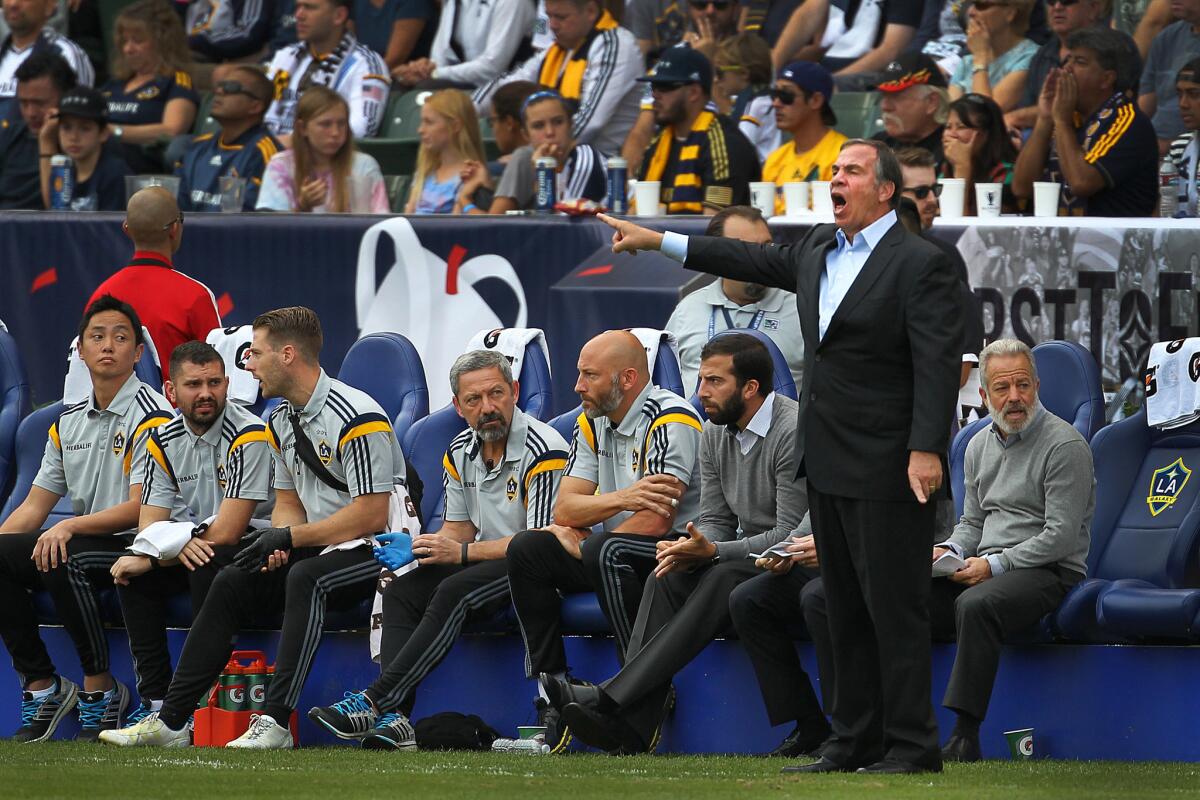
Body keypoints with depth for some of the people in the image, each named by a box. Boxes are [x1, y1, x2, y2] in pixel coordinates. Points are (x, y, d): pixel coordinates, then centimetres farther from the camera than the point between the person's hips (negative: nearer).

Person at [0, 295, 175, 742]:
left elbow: (141, 508, -17)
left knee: (61, 560, -35)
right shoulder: (68, 424, 16)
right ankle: (40, 684, -9)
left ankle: (100, 686, -21)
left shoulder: (151, 417, -8)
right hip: (80, 543, 7)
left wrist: (69, 526, -26)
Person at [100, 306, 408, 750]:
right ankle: (171, 720, -5)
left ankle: (274, 722, -40)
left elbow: (372, 515, -23)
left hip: (375, 548, -9)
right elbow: (288, 501, 17)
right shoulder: (282, 420, 11)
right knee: (232, 582, -4)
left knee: (305, 578, -35)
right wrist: (278, 544, -7)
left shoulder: (356, 418, -19)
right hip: (319, 548, 9)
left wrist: (290, 537, -20)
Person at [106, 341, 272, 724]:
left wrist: (151, 558, -18)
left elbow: (226, 533, -23)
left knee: (208, 566, -35)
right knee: (131, 568, -15)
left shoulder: (248, 436, -19)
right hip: (197, 547, 7)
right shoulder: (163, 442, 3)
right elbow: (150, 528, 0)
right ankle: (157, 699, -14)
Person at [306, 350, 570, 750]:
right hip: (485, 562, 8)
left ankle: (375, 700, -34)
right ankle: (394, 718, -29)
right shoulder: (460, 452, 10)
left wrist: (461, 552, -19)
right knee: (401, 592, -14)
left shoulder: (544, 451, -16)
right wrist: (418, 548, -4)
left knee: (453, 592, -31)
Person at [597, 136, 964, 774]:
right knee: (846, 610, 11)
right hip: (829, 465, 9)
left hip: (885, 468, -9)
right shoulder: (820, 249, 14)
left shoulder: (920, 265, -11)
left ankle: (911, 746, -3)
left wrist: (926, 450, -23)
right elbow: (761, 263, 28)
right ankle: (855, 741, 15)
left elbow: (938, 363, -16)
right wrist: (660, 242, 28)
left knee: (894, 608, -6)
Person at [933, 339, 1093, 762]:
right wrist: (949, 550, 1)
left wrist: (995, 565, -18)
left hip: (1048, 570, -7)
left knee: (976, 605, -37)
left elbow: (1061, 536, -13)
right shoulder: (980, 445, 17)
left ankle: (966, 736, -38)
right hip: (986, 566, 7)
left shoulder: (1065, 445, -7)